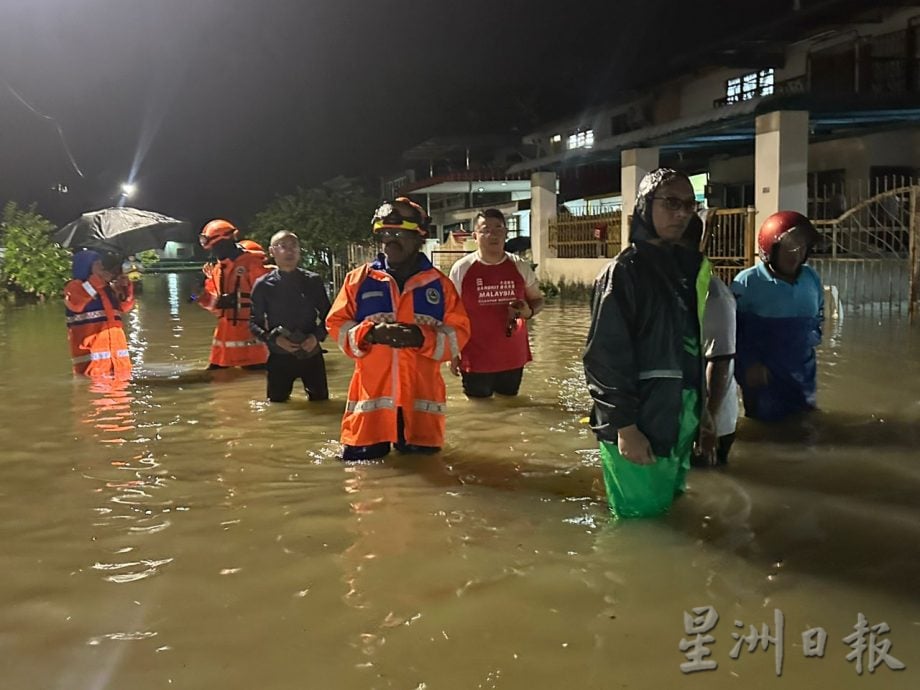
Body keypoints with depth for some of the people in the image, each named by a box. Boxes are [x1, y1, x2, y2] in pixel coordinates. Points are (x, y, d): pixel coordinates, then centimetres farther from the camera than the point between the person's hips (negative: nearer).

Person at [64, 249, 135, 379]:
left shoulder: (108, 287, 20)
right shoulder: (74, 286, 0)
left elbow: (125, 306, 21)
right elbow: (75, 303, -21)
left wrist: (126, 287, 2)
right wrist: (97, 280, -21)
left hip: (116, 349, 7)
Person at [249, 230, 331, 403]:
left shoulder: (313, 281, 1)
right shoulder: (263, 285, -2)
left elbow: (327, 316, 6)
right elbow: (254, 323, 1)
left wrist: (317, 336, -12)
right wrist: (274, 339, -16)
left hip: (311, 354, 1)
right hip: (280, 357, -1)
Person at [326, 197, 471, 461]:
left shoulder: (439, 283, 5)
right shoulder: (359, 279, 6)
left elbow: (458, 333, 2)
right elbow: (336, 325, 5)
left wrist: (423, 338, -16)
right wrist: (369, 333, -14)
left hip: (421, 397, 0)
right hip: (371, 397, 0)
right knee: (360, 461, 2)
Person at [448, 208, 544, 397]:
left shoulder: (520, 267, 0)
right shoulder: (461, 269, -6)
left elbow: (537, 299, 14)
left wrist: (529, 312, -10)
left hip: (513, 359, 3)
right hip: (475, 361, -3)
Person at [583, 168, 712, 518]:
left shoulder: (691, 265, 8)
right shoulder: (623, 271, -12)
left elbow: (697, 342, 13)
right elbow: (605, 357, -16)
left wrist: (703, 408, 10)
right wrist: (624, 426, -19)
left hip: (681, 420, 7)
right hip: (639, 423, -7)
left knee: (668, 514, 18)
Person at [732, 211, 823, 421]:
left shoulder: (811, 278, 4)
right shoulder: (747, 282, -14)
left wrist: (812, 339, 3)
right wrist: (749, 364, -18)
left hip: (803, 375, 6)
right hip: (762, 377, -5)